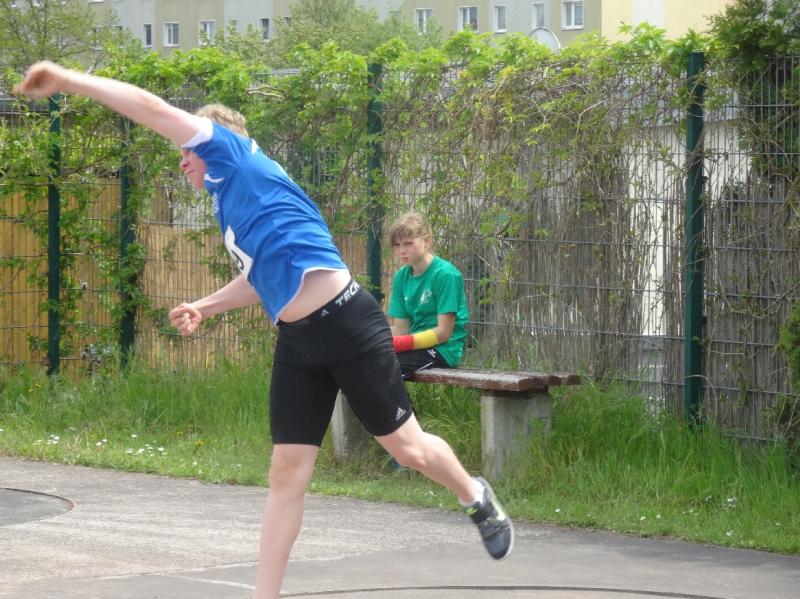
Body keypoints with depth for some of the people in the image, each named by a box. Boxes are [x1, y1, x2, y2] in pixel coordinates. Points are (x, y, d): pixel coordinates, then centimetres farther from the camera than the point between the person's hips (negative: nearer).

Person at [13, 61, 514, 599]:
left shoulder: (238, 158, -6)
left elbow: (150, 107, -11)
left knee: (406, 447, 4)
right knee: (287, 472, 2)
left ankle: (477, 498, 33)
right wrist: (204, 307, 25)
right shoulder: (233, 199, 17)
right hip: (297, 343, 8)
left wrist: (67, 80, -9)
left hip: (347, 325, -8)